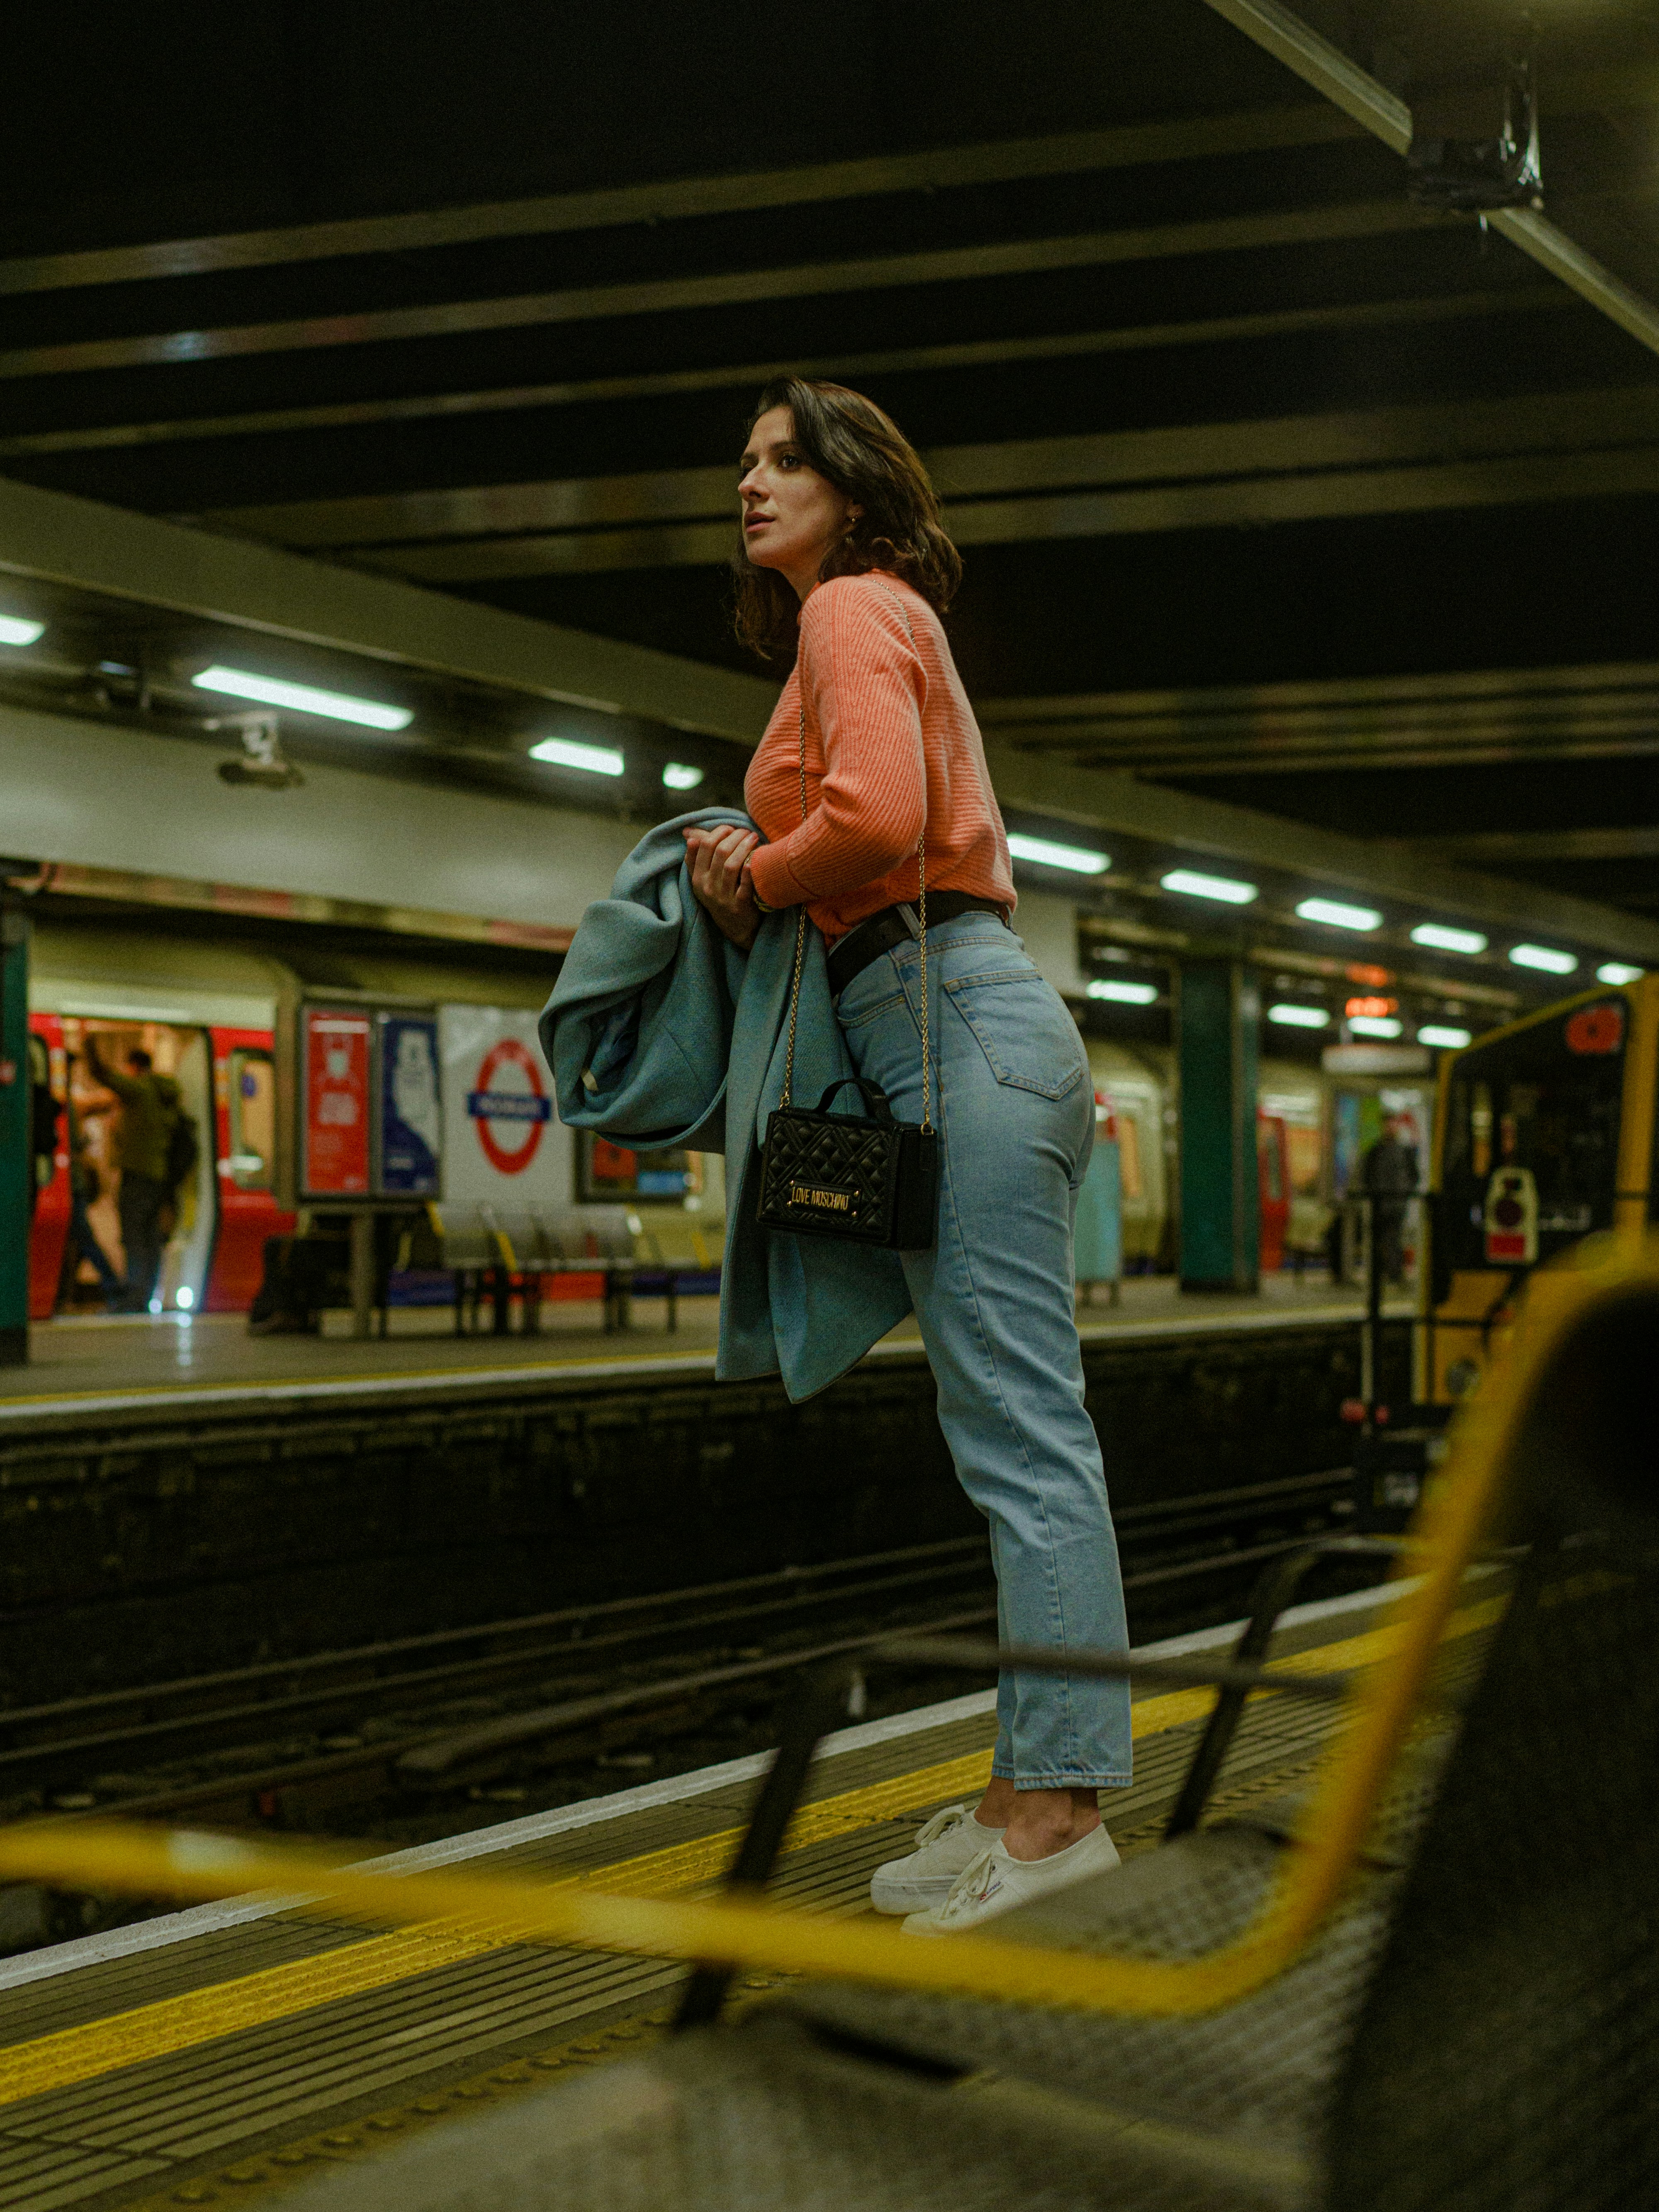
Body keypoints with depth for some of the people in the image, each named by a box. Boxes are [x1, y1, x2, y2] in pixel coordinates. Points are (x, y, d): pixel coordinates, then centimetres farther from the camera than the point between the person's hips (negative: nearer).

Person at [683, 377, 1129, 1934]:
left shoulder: (855, 608, -2)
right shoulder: (883, 623, 27)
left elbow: (873, 818, -19)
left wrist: (752, 883, -2)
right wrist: (754, 877, 11)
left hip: (959, 1023, -10)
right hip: (968, 1024, 10)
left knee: (1019, 1426, -11)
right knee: (1011, 1424, 9)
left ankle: (1058, 1799, -10)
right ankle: (1036, 1782, 13)